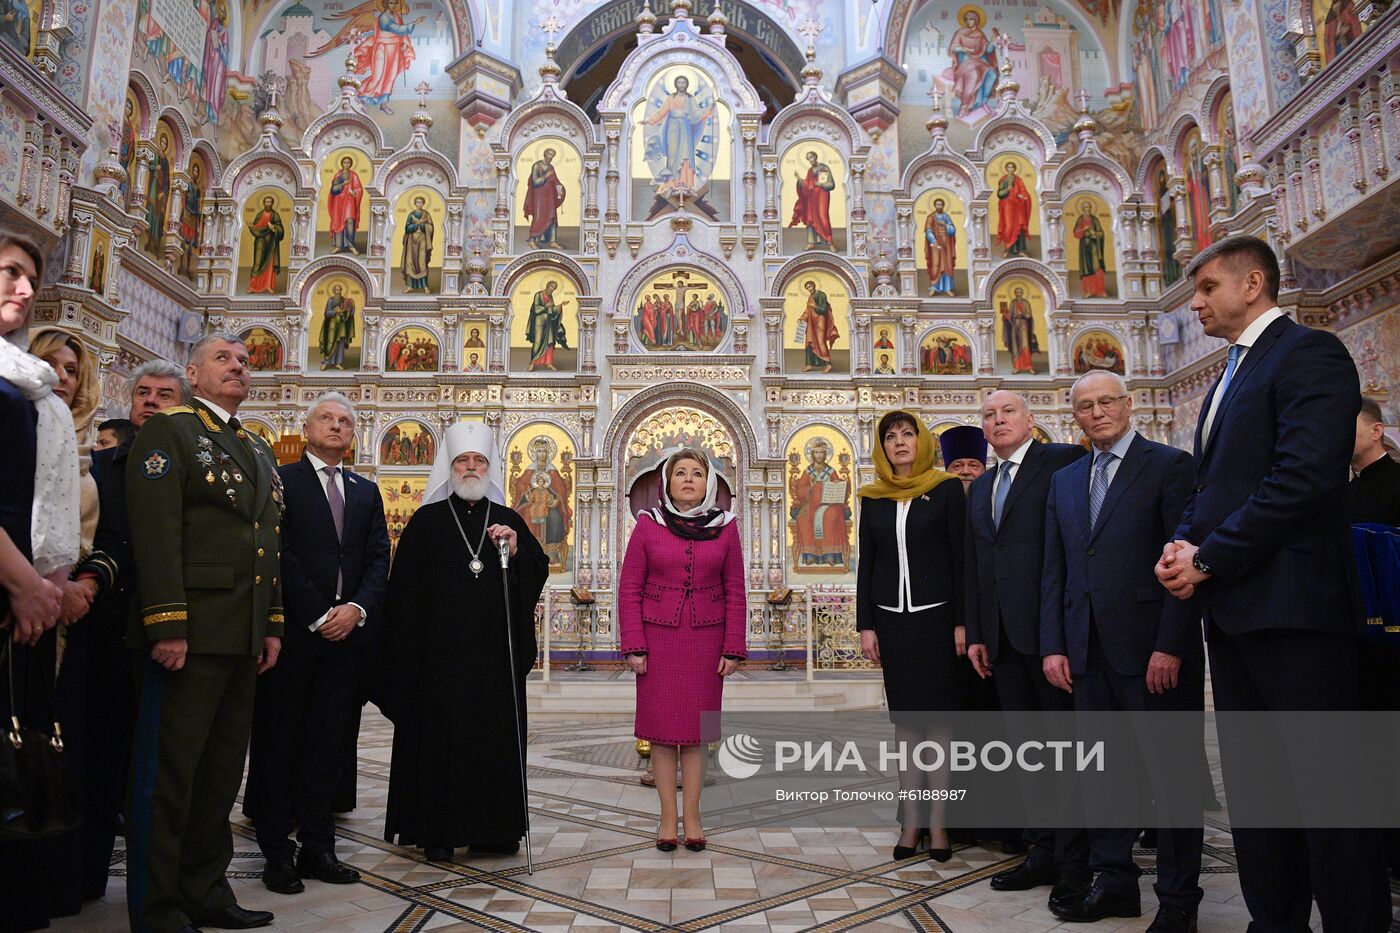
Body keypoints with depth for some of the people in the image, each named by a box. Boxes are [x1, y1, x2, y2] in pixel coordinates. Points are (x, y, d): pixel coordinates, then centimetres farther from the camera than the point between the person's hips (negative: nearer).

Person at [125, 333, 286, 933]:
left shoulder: (259, 450, 20)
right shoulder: (168, 433, -2)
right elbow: (156, 534, -13)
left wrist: (272, 625, 13)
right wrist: (167, 626, -20)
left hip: (245, 637, 7)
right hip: (190, 632, -7)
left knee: (221, 772, 13)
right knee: (168, 774, 1)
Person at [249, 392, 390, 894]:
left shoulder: (366, 491, 16)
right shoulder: (281, 480, 1)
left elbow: (378, 557, 9)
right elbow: (280, 553, -8)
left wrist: (357, 608, -8)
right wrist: (318, 615, -13)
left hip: (346, 629, 4)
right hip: (294, 630, -4)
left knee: (327, 744, 8)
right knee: (279, 742, 4)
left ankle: (317, 848, 16)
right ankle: (277, 852, 13)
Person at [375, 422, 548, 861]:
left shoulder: (509, 521, 12)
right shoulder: (427, 520, 5)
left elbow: (538, 572, 8)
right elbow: (406, 588, 1)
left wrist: (517, 550, -12)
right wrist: (411, 652, -7)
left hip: (495, 652, 2)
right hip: (441, 651, -2)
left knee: (497, 736, 4)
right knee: (440, 734, 0)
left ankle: (493, 829, 14)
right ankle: (438, 831, 12)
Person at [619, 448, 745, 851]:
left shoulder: (725, 525, 3)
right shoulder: (648, 523, 0)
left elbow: (735, 591, 4)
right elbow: (629, 588, 0)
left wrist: (733, 648, -1)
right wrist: (633, 647, -6)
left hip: (706, 641, 1)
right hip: (658, 639, -1)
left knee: (697, 729, 6)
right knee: (661, 730, 4)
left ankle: (692, 817, 17)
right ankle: (668, 818, 15)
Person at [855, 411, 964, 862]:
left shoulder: (947, 488, 0)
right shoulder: (873, 498, 9)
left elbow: (960, 556, -3)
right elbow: (866, 564, 10)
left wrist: (962, 622, -8)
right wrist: (865, 625, 4)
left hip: (937, 615, -3)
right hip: (891, 618, 3)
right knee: (905, 719, 7)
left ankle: (937, 822, 10)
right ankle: (911, 821, 15)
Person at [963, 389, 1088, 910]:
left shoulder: (1063, 461, -2)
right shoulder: (980, 488, 19)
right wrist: (975, 632, 14)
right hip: (1001, 634, 7)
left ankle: (1076, 862, 11)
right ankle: (1041, 853, 22)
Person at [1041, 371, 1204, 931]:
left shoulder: (1170, 465, -2)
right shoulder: (1064, 481, 15)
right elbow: (1053, 570, 14)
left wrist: (1170, 646, -15)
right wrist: (1053, 646, 6)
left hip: (1152, 650, -5)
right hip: (1088, 650, 6)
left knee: (1172, 772, 3)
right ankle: (1114, 883, 23)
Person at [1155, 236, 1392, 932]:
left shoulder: (1309, 353, -7)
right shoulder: (1230, 377, 21)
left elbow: (1304, 477, -20)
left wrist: (1207, 559, -15)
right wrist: (1183, 545, 2)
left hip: (1292, 605, -9)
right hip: (1231, 607, 9)